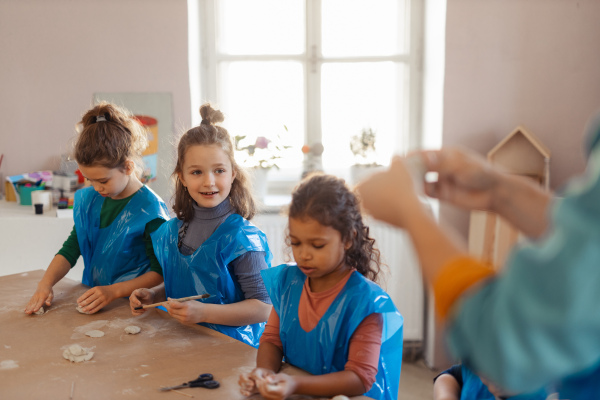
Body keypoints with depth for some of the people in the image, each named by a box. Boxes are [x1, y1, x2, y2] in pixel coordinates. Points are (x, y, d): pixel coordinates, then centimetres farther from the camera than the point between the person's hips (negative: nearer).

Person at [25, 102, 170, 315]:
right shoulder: (88, 199, 9)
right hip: (91, 300, 7)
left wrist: (113, 291, -22)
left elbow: (160, 271, -13)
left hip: (130, 306, -6)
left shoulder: (149, 209, -13)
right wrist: (45, 284, -4)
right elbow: (71, 249, 12)